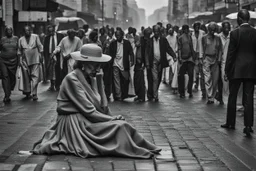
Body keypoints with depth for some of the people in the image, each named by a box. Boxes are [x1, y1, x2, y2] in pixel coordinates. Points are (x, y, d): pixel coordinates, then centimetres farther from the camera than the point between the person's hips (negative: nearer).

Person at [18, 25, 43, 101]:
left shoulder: (35, 37, 1)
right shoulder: (21, 39, 7)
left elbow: (40, 47, 4)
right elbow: (19, 51, 11)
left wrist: (41, 56, 0)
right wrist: (20, 60, 7)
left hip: (35, 60, -2)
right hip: (25, 61, 2)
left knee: (35, 76, -8)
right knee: (26, 77, 5)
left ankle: (34, 94, -8)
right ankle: (27, 92, 18)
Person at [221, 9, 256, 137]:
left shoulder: (235, 33, -9)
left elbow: (231, 53, -7)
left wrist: (227, 70, 0)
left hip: (237, 69, -2)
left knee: (232, 97, 12)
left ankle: (230, 123, 21)